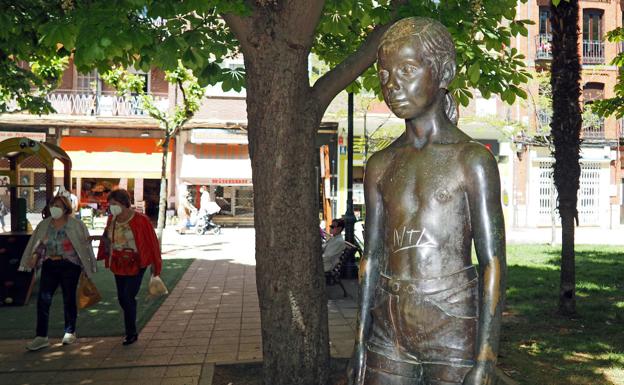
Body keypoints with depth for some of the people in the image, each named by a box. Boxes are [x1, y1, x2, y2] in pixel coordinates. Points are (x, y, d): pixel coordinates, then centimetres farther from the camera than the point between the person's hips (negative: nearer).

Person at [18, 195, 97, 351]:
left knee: (69, 299, 7)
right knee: (43, 299, -4)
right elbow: (38, 245, 12)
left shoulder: (76, 225, -5)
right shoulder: (44, 225, 5)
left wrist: (86, 268, -3)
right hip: (49, 265, 3)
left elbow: (84, 245, -1)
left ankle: (70, 332, 23)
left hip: (69, 265, -3)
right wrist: (34, 256, -8)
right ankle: (41, 337, 3)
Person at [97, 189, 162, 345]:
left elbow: (151, 242, -10)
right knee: (122, 298, 12)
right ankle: (131, 330, 31)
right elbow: (106, 239, 15)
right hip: (119, 265, 6)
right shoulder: (111, 219, 1)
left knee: (128, 298, -9)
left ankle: (131, 333, 7)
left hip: (136, 265, -6)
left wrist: (155, 264, -5)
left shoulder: (140, 220, -16)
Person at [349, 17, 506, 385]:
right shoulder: (380, 165, 6)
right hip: (388, 332, 4)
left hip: (453, 332, -4)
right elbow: (373, 256, 8)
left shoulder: (472, 160, -7)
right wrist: (360, 344, 9)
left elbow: (493, 264, -8)